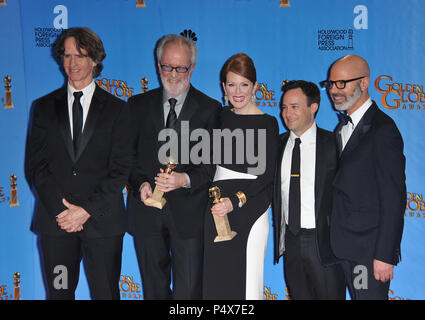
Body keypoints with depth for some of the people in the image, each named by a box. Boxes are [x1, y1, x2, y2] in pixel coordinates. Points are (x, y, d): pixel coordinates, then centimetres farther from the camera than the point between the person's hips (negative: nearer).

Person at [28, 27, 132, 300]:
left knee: (106, 293, 4)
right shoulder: (45, 107, 10)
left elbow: (121, 168, -2)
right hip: (55, 220, 2)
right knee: (59, 292, 8)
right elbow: (37, 164, 4)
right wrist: (60, 209, -10)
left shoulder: (117, 108, 4)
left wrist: (87, 210, -11)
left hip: (103, 219, -1)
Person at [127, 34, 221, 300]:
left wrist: (186, 179, -20)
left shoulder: (210, 109, 0)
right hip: (146, 211, 3)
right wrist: (141, 183, -10)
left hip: (188, 214, -2)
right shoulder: (139, 105, 7)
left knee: (189, 290, 1)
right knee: (154, 288, 17)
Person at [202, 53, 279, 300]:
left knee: (246, 280, -1)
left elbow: (266, 176, -10)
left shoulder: (267, 124, -5)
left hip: (249, 212, -5)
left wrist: (236, 201, -21)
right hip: (217, 211, 5)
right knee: (215, 279, 9)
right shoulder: (221, 117, 10)